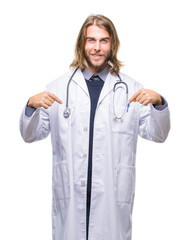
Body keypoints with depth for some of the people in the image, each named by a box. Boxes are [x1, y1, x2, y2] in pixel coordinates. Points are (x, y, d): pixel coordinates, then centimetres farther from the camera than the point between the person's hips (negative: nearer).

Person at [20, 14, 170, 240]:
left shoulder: (131, 88, 6)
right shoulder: (58, 87, 6)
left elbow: (157, 135, 6)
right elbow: (30, 135, 8)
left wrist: (158, 103, -12)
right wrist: (31, 106, -11)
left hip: (113, 196, 0)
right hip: (70, 194, 0)